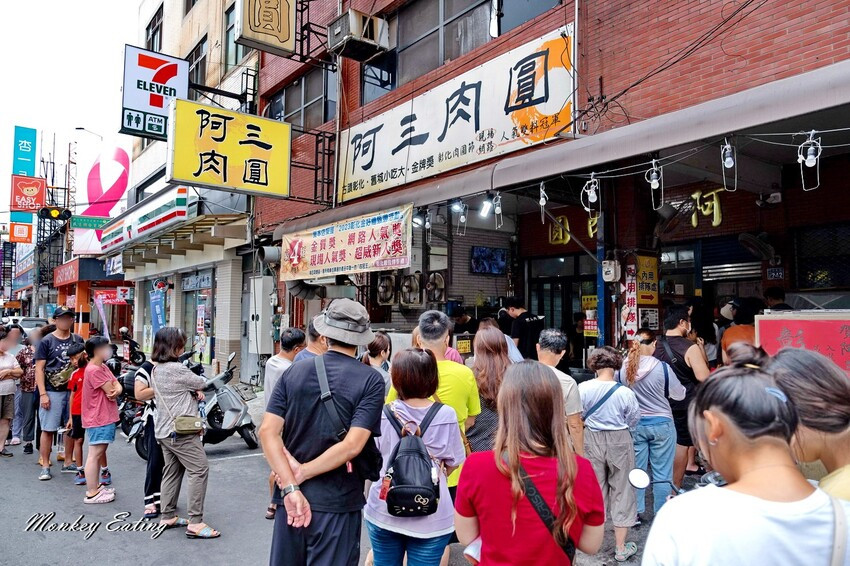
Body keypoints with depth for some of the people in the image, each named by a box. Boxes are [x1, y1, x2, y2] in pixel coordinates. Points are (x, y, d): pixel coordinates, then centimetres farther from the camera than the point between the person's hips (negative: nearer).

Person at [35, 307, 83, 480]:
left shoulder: (78, 340, 10)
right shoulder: (46, 341, -1)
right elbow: (39, 369, -3)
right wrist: (43, 394, -10)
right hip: (52, 392, -3)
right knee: (48, 430, 0)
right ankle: (45, 467, 8)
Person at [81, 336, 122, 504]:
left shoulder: (103, 367, 15)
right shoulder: (94, 370, -17)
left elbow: (117, 385, 8)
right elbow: (110, 391, -20)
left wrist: (116, 389, -14)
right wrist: (114, 390, 2)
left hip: (106, 417, 11)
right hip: (98, 419, -11)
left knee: (99, 453, 17)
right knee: (94, 455, -5)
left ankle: (96, 487, 28)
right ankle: (92, 494, -1)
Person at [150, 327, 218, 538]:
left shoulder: (155, 370, 11)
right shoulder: (176, 369, -19)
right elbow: (201, 382, -7)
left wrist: (193, 391, -2)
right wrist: (197, 386, 14)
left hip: (164, 431, 10)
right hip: (181, 431, -10)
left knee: (172, 472, 17)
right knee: (200, 470, -8)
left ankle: (168, 517, 24)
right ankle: (195, 523, -9)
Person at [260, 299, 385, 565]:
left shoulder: (294, 371, -1)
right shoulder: (371, 380, -10)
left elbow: (268, 431, -10)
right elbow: (352, 445, -20)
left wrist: (290, 486, -15)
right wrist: (301, 474, -12)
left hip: (290, 499, 3)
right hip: (337, 503, -3)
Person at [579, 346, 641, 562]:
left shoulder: (583, 388, -15)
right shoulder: (625, 392, -17)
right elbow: (634, 421, -4)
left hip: (592, 440, 2)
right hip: (619, 442, -1)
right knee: (621, 491, 12)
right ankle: (621, 548, 20)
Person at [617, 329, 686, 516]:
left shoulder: (622, 369, -10)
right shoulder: (663, 368, -17)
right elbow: (679, 395, -3)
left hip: (634, 425, 2)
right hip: (661, 424, -2)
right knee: (662, 473, 9)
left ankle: (635, 513, 22)